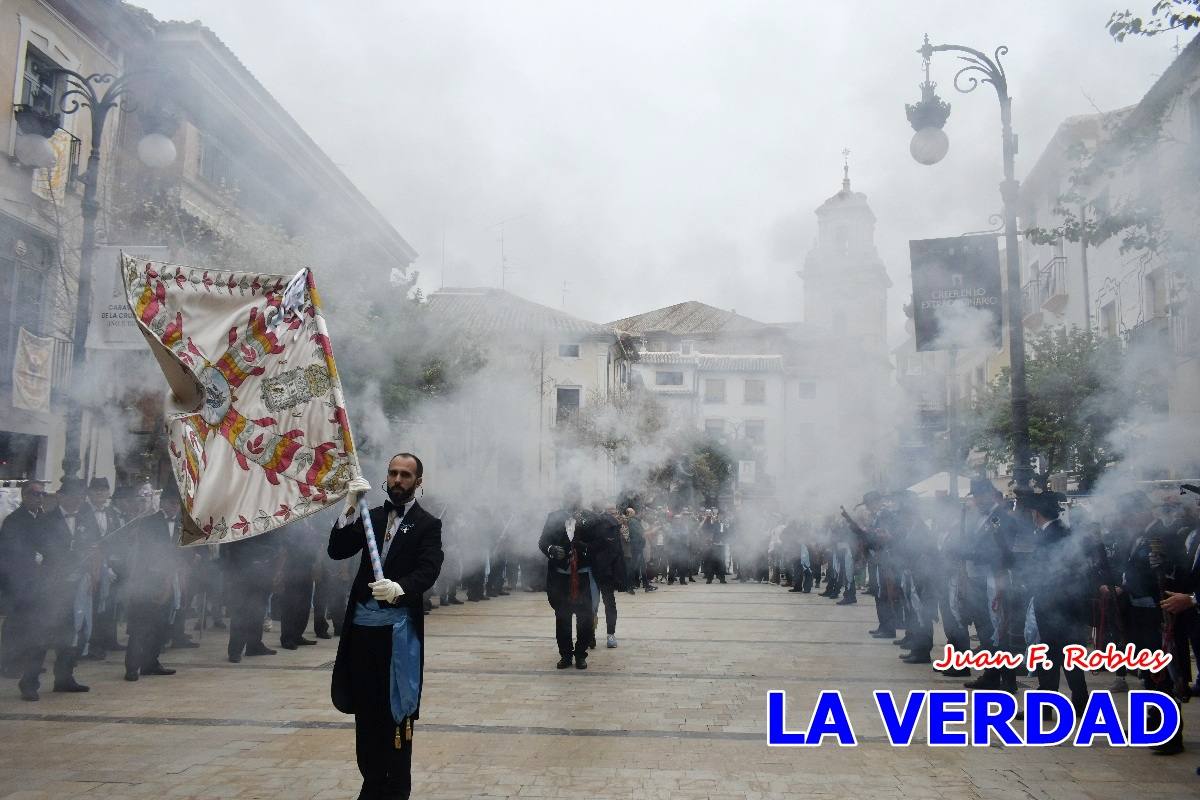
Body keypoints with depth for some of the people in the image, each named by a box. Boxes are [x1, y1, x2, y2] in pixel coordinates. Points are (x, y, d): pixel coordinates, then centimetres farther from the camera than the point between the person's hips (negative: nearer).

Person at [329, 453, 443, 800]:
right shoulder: (371, 517, 13)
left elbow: (427, 572, -13)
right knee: (365, 710, 11)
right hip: (362, 625, 4)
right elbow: (337, 551, 2)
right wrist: (351, 507, -9)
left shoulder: (428, 524, 0)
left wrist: (398, 588, -33)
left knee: (396, 712, 1)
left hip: (399, 628, -4)